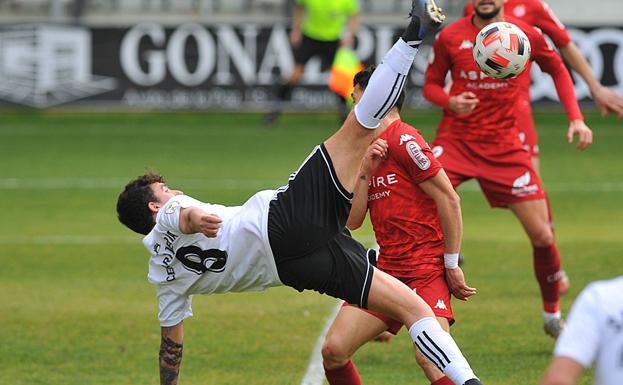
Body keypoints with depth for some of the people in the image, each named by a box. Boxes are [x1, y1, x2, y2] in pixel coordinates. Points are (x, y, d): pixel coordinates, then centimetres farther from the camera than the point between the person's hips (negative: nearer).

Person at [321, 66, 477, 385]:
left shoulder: (403, 140, -10)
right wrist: (365, 172, -3)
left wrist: (452, 265, -13)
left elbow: (448, 199, -14)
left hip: (427, 269, -8)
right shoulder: (368, 150, 17)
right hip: (388, 268, 8)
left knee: (429, 358, -26)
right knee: (333, 350, -3)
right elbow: (351, 221, 11)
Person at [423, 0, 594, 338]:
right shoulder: (450, 37, -4)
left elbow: (558, 70, 15)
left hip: (504, 148, 1)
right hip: (455, 141, -1)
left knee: (542, 235, -2)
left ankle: (552, 316, 22)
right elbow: (431, 84, 7)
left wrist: (576, 119, 4)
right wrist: (450, 101, -16)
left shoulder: (526, 35, -2)